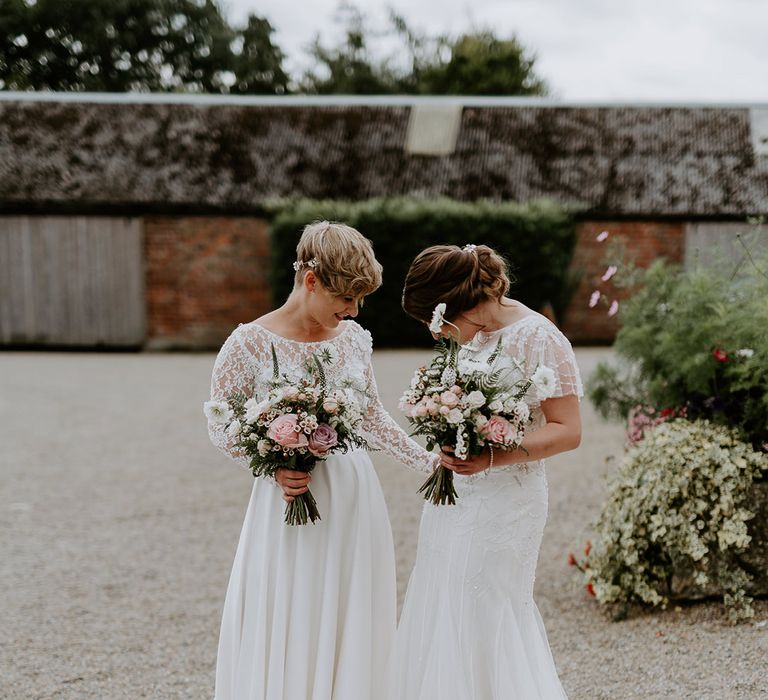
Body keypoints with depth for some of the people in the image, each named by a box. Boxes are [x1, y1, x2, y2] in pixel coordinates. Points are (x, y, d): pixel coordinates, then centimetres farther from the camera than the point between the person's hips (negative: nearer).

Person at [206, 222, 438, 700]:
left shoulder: (354, 337, 3)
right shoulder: (251, 344, -11)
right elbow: (220, 426, -4)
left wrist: (429, 461, 7)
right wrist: (274, 468, -17)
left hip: (355, 499, 4)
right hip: (289, 499, -4)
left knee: (352, 631, 10)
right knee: (284, 636, 3)